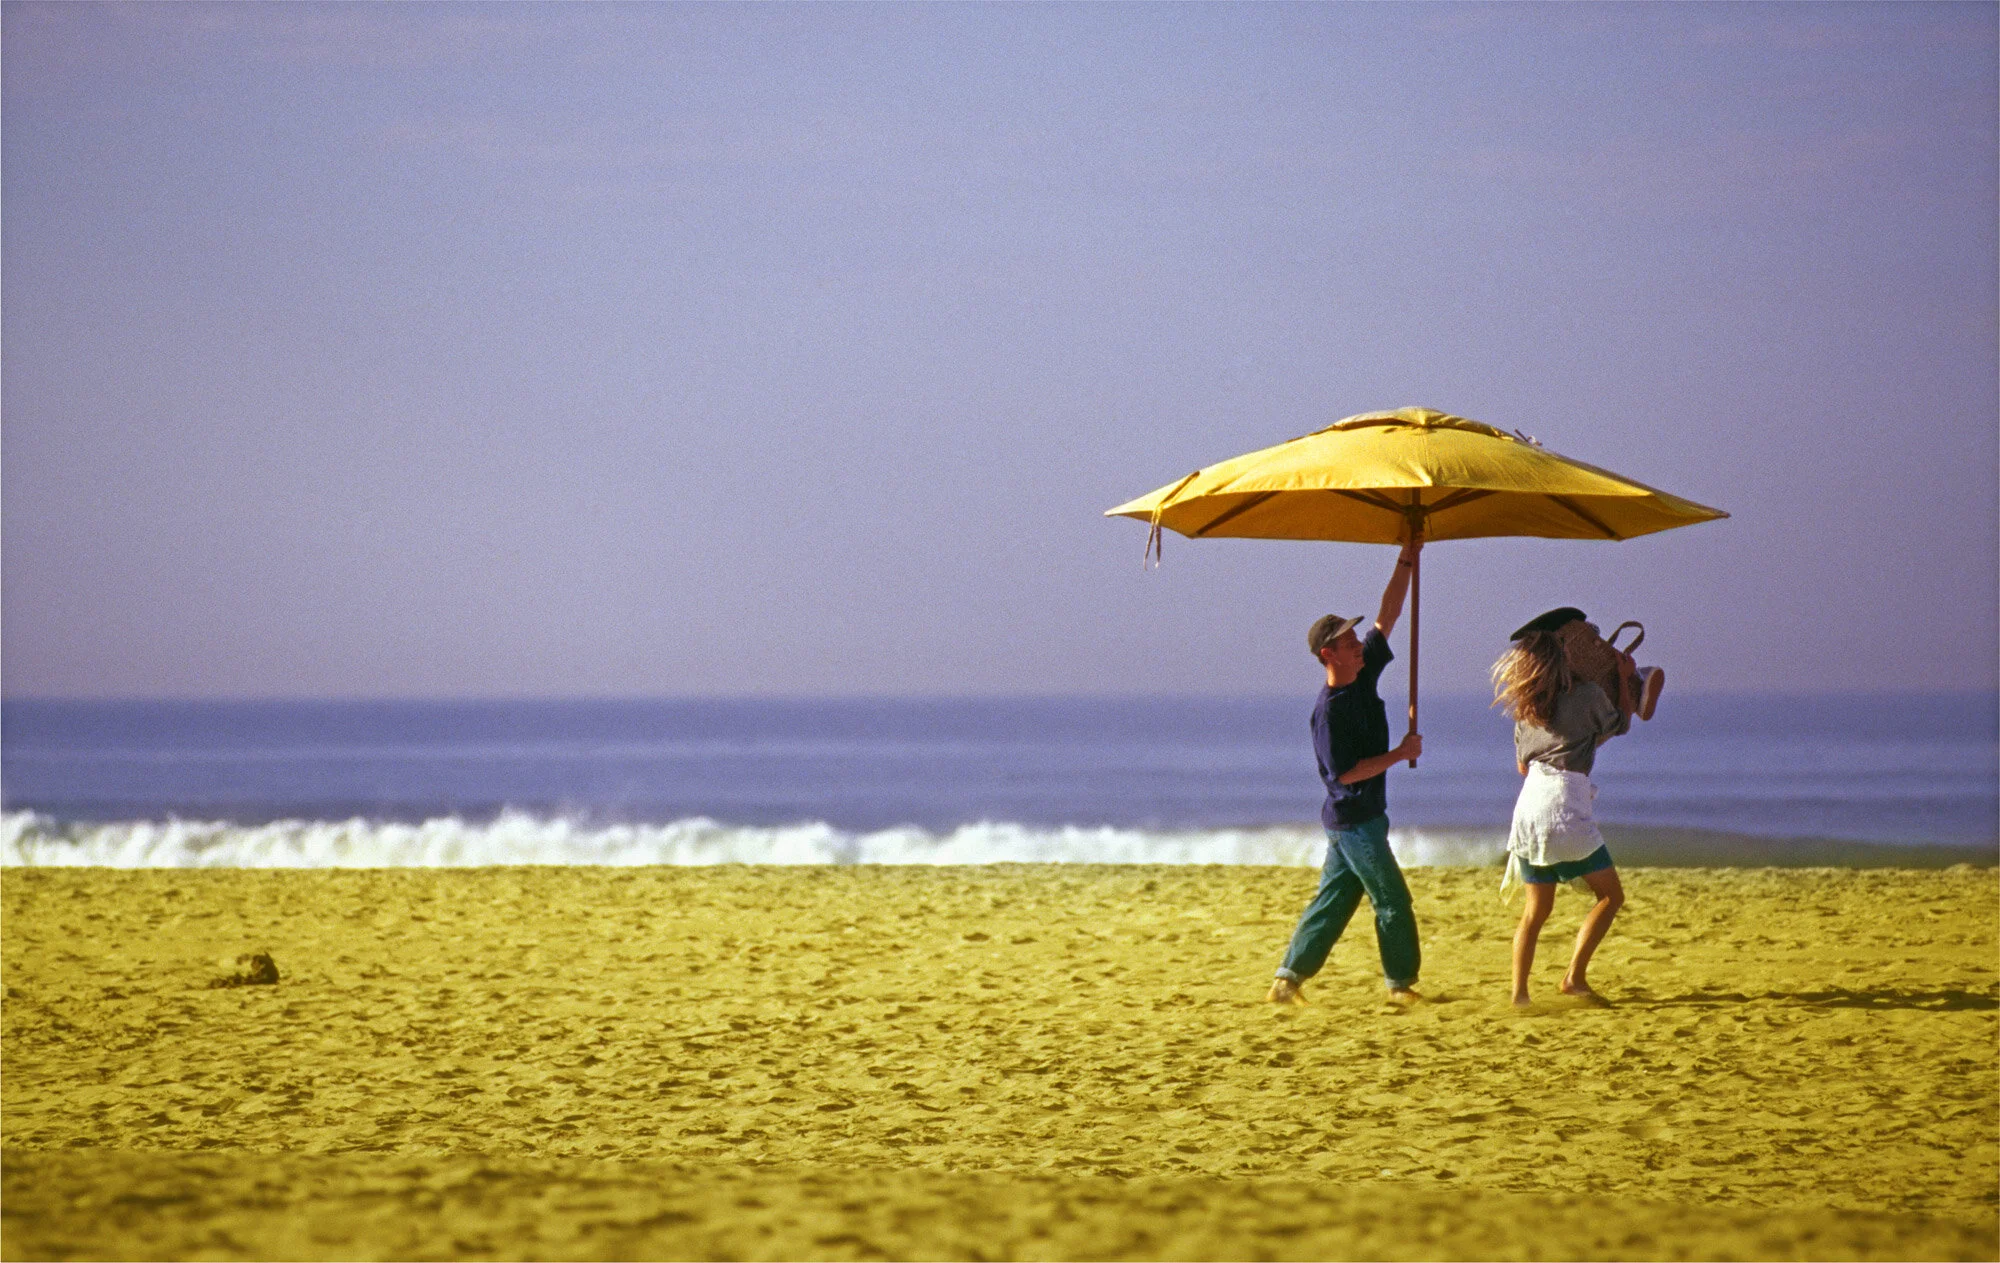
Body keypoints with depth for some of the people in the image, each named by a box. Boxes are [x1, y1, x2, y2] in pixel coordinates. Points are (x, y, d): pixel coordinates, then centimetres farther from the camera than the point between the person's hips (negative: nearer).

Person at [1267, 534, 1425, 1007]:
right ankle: (1401, 983, 7)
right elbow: (1345, 772, -21)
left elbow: (1387, 617, 8)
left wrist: (1406, 562, 0)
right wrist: (1401, 754, -15)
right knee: (1392, 900, -2)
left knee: (1333, 900, 9)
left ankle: (1289, 979, 9)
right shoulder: (1329, 710, -19)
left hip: (1361, 817, 9)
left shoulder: (1364, 676, 6)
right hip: (1353, 819, -9)